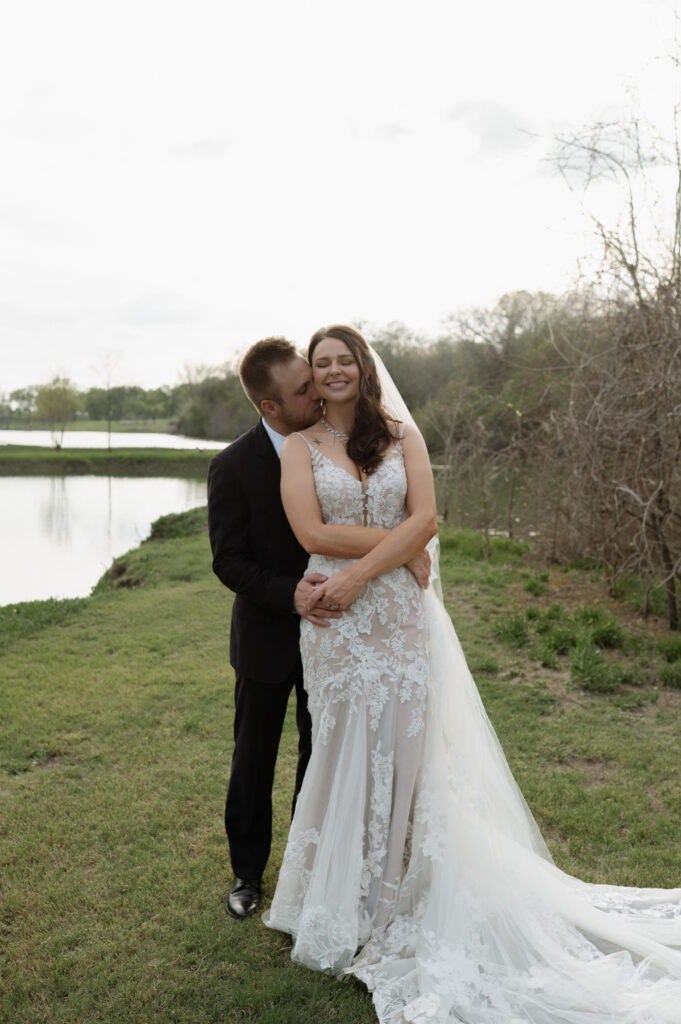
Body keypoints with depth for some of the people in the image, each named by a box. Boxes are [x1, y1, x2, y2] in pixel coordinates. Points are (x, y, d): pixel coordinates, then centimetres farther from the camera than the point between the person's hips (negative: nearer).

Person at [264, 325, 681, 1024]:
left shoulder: (400, 434, 6)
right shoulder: (301, 445, 3)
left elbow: (425, 519, -5)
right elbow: (311, 532, -8)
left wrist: (359, 573, -13)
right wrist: (394, 536, -8)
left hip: (399, 613, 1)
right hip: (337, 621, -1)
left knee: (399, 750, 4)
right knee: (344, 754, 5)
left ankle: (390, 897, 25)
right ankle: (339, 907, 25)